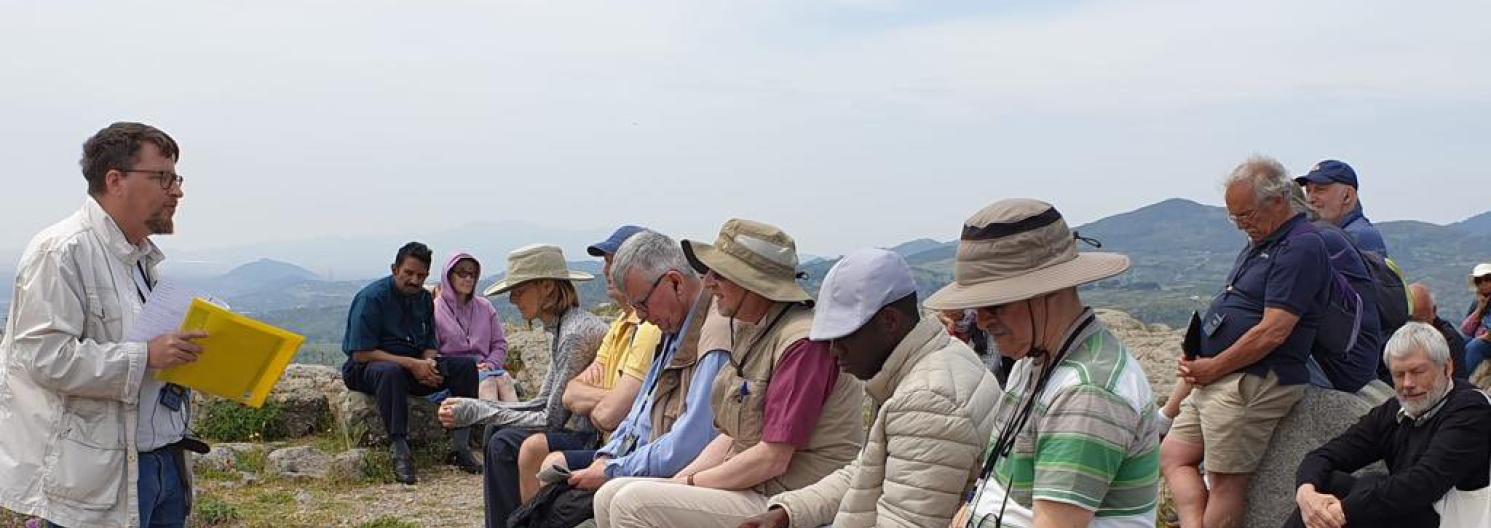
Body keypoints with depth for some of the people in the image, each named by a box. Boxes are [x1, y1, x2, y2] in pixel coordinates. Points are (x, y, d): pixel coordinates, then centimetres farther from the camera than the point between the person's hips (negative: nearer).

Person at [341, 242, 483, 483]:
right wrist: (411, 364, -25)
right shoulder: (371, 298, -13)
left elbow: (430, 345, 12)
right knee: (391, 371, -41)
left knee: (466, 365, -14)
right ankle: (400, 453, -39)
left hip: (416, 366, 6)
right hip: (365, 369, -6)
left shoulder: (424, 298, 7)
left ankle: (461, 447, -17)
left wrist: (429, 364, -14)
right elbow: (361, 354, -19)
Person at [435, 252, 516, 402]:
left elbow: (500, 344, 19)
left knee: (504, 377, -32)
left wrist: (490, 364, -3)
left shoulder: (486, 307, 20)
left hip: (485, 369, 4)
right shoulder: (436, 309, 5)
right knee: (487, 380, -36)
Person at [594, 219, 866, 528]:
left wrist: (690, 482, -9)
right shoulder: (752, 331, 14)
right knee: (611, 496, 2)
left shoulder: (804, 343, -19)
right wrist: (677, 481, 3)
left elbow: (772, 460, -21)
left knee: (634, 503, -19)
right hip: (749, 488, 10)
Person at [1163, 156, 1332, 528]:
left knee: (1226, 482, -4)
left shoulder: (1301, 247, -15)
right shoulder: (1260, 244, 17)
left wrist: (1214, 367, -13)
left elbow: (1273, 332, -21)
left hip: (1254, 382, -11)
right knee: (1173, 456, 9)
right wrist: (1199, 365, 6)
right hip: (1216, 380, 11)